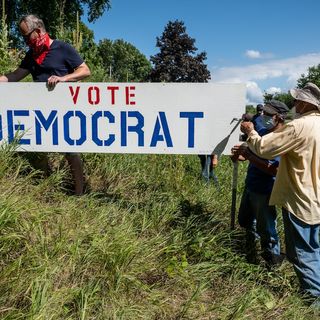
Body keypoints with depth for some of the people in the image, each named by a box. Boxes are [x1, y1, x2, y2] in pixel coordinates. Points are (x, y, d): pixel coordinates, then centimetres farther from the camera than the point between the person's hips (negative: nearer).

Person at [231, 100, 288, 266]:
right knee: (246, 221, 24)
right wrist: (240, 155, -6)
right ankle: (250, 254, 45)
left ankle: (273, 262, 27)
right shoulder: (262, 131, 3)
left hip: (264, 192, -9)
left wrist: (249, 156, -30)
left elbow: (275, 170, -31)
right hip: (250, 186, 9)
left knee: (265, 229, 6)